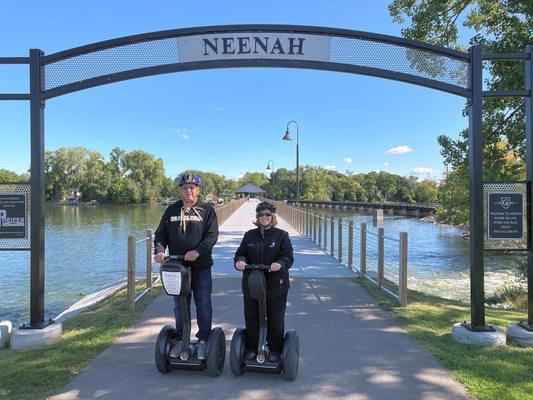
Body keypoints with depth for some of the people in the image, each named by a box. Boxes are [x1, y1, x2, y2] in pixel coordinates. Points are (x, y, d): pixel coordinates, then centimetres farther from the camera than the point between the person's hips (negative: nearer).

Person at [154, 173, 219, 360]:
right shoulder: (171, 211, 9)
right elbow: (160, 234, 9)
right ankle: (180, 340, 26)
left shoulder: (207, 210, 0)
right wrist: (159, 251, -10)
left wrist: (198, 251, -24)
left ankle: (203, 341, 17)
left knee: (203, 304, 4)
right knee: (179, 305, 12)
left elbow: (212, 236, -9)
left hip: (201, 267, -3)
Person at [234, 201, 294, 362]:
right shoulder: (249, 235, 9)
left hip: (275, 286, -2)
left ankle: (275, 350, 24)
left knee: (275, 319, 7)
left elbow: (288, 257, -7)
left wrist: (280, 264, -28)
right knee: (251, 318, 11)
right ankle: (251, 348, 28)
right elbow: (241, 253, 8)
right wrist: (240, 261, -15)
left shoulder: (281, 235, -1)